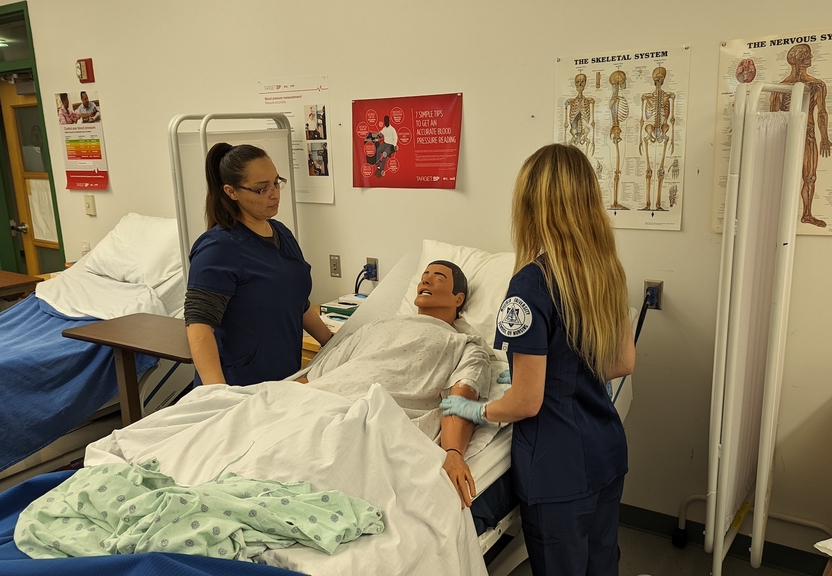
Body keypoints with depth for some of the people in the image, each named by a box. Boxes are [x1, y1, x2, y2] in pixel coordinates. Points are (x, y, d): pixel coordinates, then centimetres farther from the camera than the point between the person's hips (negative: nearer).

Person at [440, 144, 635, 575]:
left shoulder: (532, 284, -24)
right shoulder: (605, 271, -2)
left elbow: (526, 403, -20)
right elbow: (624, 362, 10)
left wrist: (476, 411, -2)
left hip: (559, 470, -7)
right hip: (608, 455, 7)